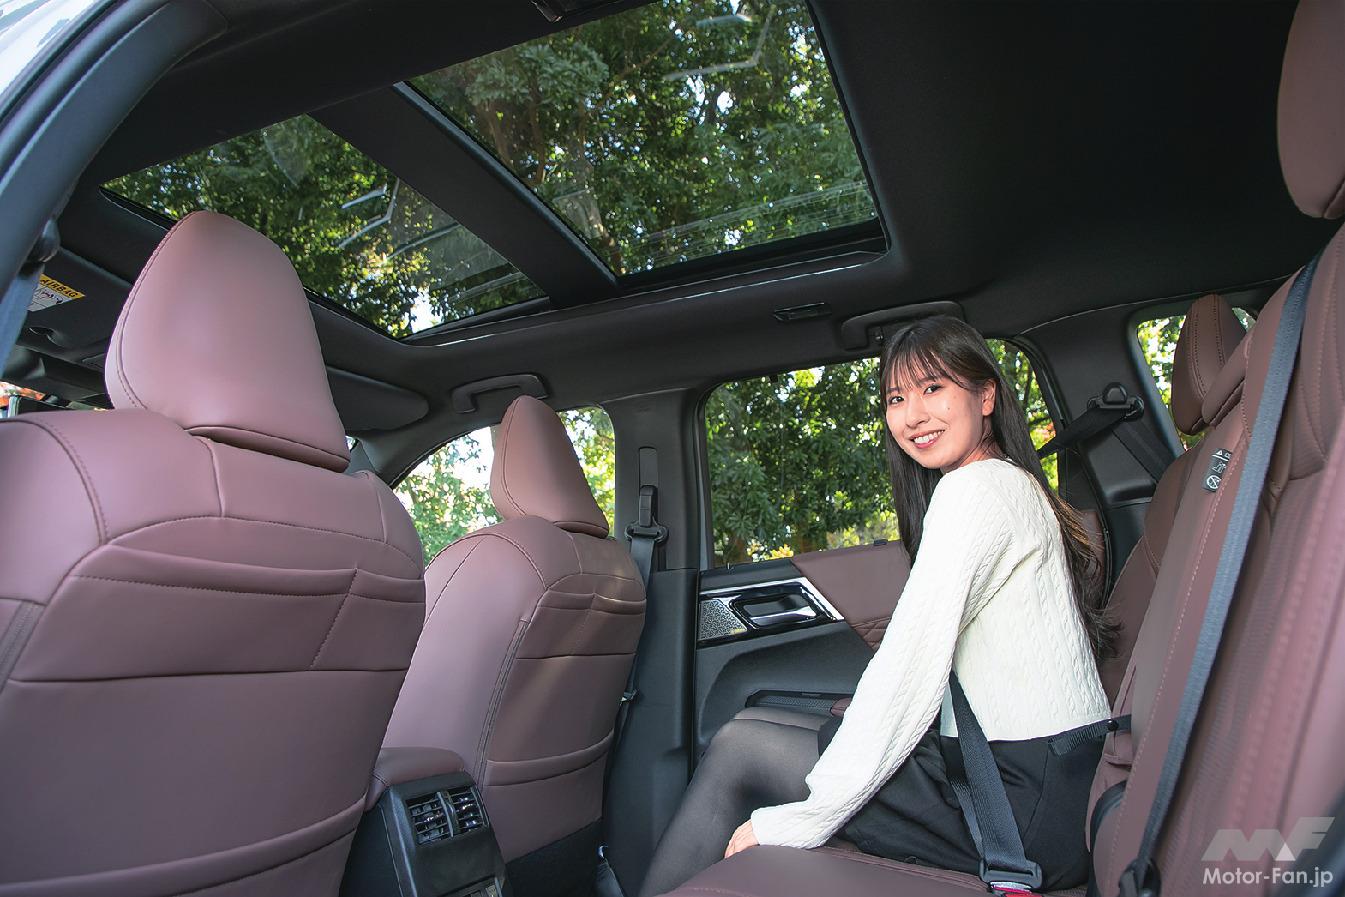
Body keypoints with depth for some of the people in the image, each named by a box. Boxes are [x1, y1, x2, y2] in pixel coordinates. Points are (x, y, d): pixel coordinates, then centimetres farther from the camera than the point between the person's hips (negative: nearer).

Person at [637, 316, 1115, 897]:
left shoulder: (976, 488, -15)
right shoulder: (1014, 486, 16)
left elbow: (911, 666, -20)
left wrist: (805, 818, -15)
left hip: (1027, 799, -9)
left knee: (738, 750, -4)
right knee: (756, 727, 10)